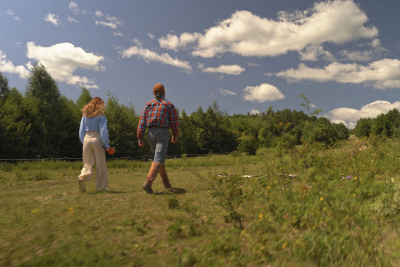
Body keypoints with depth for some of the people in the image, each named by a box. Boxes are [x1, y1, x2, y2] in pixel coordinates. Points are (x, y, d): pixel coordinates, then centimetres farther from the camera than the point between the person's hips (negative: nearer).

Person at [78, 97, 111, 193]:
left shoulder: (85, 115, 11)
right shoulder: (101, 115, -3)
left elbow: (81, 130, 12)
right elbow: (103, 131, -9)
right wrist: (106, 144, -7)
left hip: (87, 138, 4)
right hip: (97, 139, -4)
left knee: (88, 163, 12)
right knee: (101, 164, 6)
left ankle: (82, 176, -17)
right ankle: (101, 186, 13)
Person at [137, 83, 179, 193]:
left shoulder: (148, 104, 11)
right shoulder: (169, 105, 4)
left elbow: (142, 121, 2)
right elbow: (174, 122, 2)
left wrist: (140, 138, 1)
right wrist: (175, 136, 16)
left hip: (151, 133, 4)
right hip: (163, 133, -4)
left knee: (158, 157, 21)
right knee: (158, 160, -9)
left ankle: (166, 182, 27)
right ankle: (148, 183, -27)